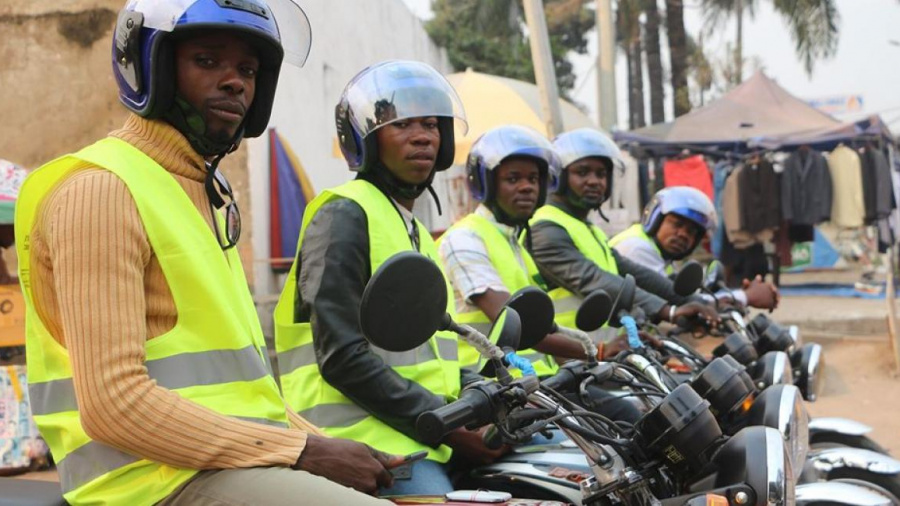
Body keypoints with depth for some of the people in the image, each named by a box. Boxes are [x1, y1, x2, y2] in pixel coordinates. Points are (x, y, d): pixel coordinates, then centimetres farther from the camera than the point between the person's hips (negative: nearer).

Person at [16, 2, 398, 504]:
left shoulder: (210, 191, 19)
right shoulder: (104, 190, -10)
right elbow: (114, 403, -19)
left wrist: (325, 445, 7)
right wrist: (302, 453, -17)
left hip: (229, 457, 9)